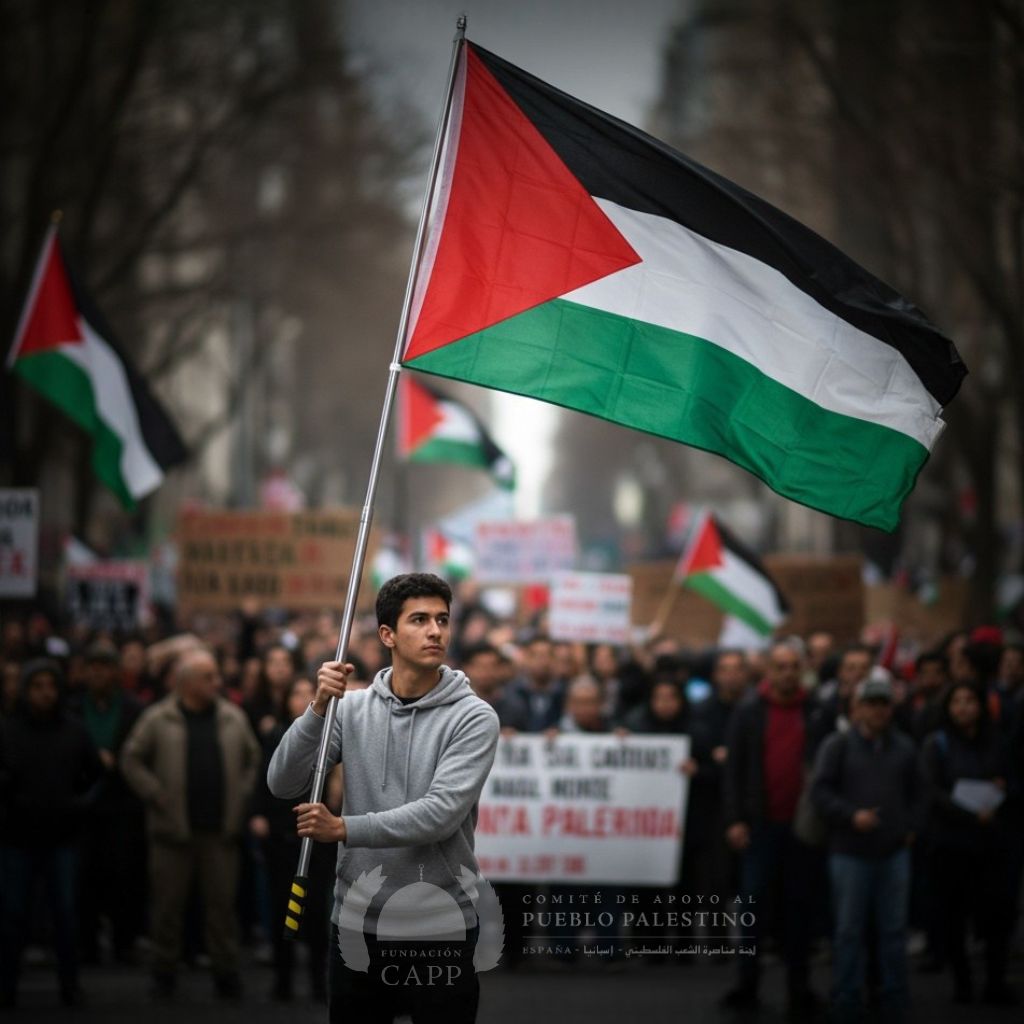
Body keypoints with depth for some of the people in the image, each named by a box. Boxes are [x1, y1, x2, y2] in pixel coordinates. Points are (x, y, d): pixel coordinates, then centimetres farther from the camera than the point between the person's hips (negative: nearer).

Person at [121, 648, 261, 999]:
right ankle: (164, 972, 14)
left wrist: (242, 795, 7)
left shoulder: (233, 718, 7)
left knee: (222, 902, 4)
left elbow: (253, 758, 17)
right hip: (173, 827, -2)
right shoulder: (157, 719, -3)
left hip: (220, 829, 2)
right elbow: (131, 760, 1)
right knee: (168, 902, 4)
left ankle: (226, 970, 11)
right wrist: (156, 795, -5)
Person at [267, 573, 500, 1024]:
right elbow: (282, 784, -5)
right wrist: (318, 707, -17)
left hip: (440, 930, -3)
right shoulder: (352, 708, 3)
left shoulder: (473, 717, -7)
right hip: (356, 925, 3)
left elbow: (441, 814, -18)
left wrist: (344, 829, -18)